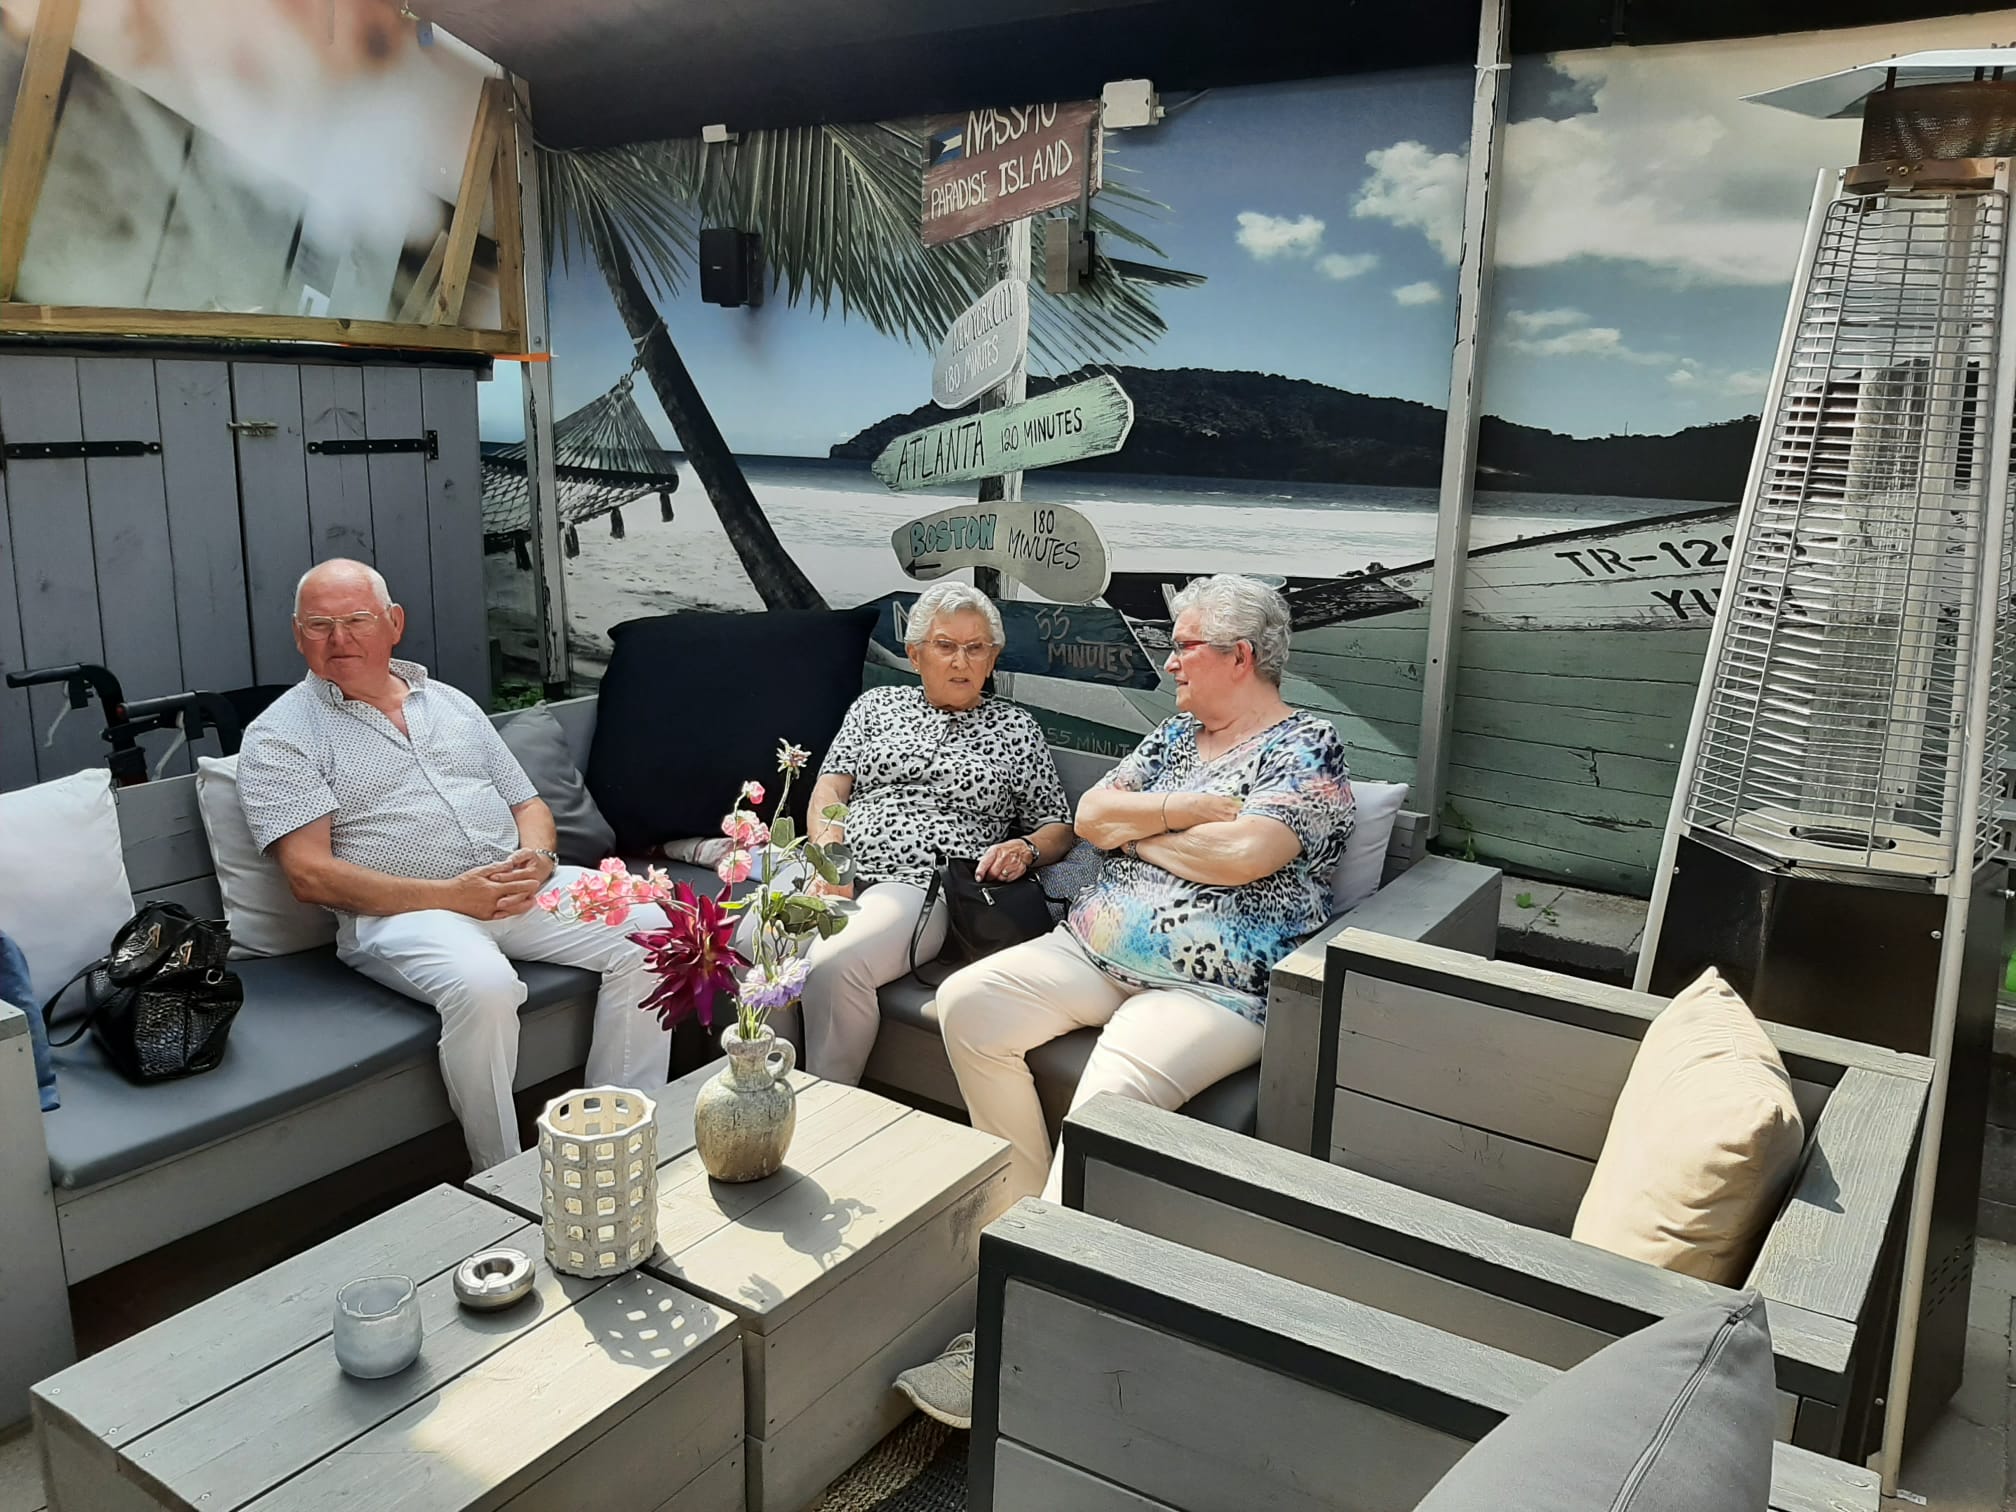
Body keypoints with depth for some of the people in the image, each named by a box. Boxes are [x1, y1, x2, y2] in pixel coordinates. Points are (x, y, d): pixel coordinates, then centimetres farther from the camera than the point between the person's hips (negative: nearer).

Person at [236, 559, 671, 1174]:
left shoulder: (451, 704, 20)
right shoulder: (279, 737, 3)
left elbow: (528, 804, 21)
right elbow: (311, 875, -8)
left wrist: (538, 859, -4)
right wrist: (451, 895, -17)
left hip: (519, 887, 6)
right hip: (396, 911, -5)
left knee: (648, 932, -17)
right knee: (482, 984, -37)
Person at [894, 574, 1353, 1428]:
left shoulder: (1307, 749, -3)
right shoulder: (1175, 735, 20)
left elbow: (1240, 854, -19)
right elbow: (1089, 818, 8)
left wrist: (1136, 831, -3)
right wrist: (1181, 811, -7)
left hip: (1212, 989, -8)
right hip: (1097, 952, 8)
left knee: (1113, 1092, -34)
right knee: (966, 1001, -14)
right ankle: (1033, 1214, -5)